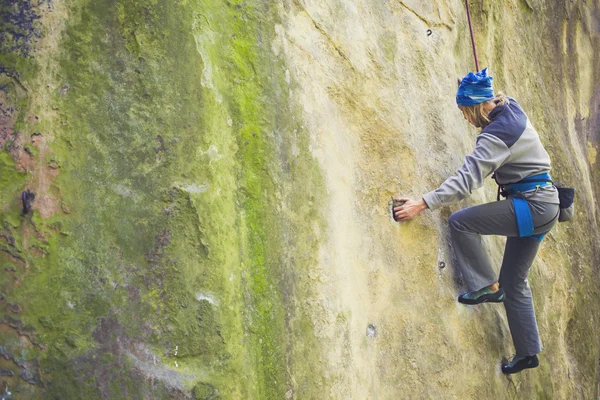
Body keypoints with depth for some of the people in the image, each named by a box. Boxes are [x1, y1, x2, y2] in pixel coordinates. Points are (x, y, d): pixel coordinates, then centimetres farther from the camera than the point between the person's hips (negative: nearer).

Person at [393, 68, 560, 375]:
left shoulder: (496, 136, -22)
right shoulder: (512, 109, 4)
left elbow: (466, 179, -31)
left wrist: (422, 204, -33)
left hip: (531, 206, -10)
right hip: (544, 204, 10)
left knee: (460, 222, -12)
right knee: (513, 281, 15)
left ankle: (487, 286, -3)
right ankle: (528, 352, 21)